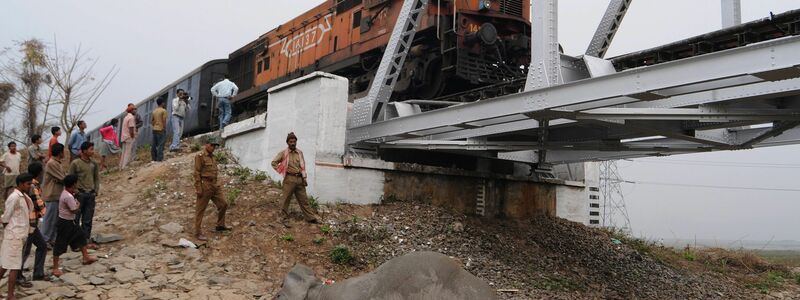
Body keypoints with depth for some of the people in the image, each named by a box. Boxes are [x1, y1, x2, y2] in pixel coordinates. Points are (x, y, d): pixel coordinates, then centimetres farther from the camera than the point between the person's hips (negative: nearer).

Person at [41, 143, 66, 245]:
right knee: (49, 219, -1)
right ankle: (45, 240, 7)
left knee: (56, 219, 13)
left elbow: (62, 177, 9)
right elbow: (63, 179, -17)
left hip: (58, 195, 9)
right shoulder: (51, 163, -17)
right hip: (52, 195, -9)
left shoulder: (59, 163, 13)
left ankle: (52, 239, 21)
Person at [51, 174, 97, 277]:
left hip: (71, 221, 10)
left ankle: (86, 257, 32)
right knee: (60, 245, -1)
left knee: (81, 236, 20)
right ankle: (55, 268, 7)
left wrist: (76, 206, 3)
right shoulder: (69, 197, -27)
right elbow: (75, 210, -21)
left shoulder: (65, 192, 3)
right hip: (65, 223, -10)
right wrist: (78, 204, -4)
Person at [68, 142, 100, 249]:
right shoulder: (75, 163, -7)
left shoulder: (93, 163, 7)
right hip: (79, 194, -5)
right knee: (75, 218, 2)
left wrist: (96, 191, 5)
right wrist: (74, 192, -9)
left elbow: (97, 178, 13)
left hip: (91, 194, 5)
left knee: (88, 220, 9)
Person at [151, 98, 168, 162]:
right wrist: (165, 128, -7)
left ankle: (154, 158, 17)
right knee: (160, 145, -6)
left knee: (154, 145, 10)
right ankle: (159, 159, -8)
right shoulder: (163, 111, -9)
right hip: (161, 130, -7)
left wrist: (154, 126, 17)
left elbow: (151, 121, 12)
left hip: (154, 129, 7)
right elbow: (164, 121, -14)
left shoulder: (154, 111, 12)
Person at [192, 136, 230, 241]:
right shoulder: (200, 156, -11)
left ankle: (220, 225, 30)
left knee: (223, 205, 13)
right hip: (204, 186, -8)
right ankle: (198, 233, 7)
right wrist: (199, 189, -17)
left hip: (214, 185, 8)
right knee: (200, 210, 0)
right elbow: (197, 173, -14)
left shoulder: (212, 156, 14)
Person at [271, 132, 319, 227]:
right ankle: (285, 219, 9)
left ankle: (310, 217, 14)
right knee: (286, 200, 1)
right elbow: (274, 162, 2)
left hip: (299, 179, 4)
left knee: (303, 199, 9)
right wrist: (281, 172, -3)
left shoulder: (300, 153, 10)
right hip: (289, 179, -4)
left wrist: (304, 178, 9)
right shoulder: (283, 153, -2)